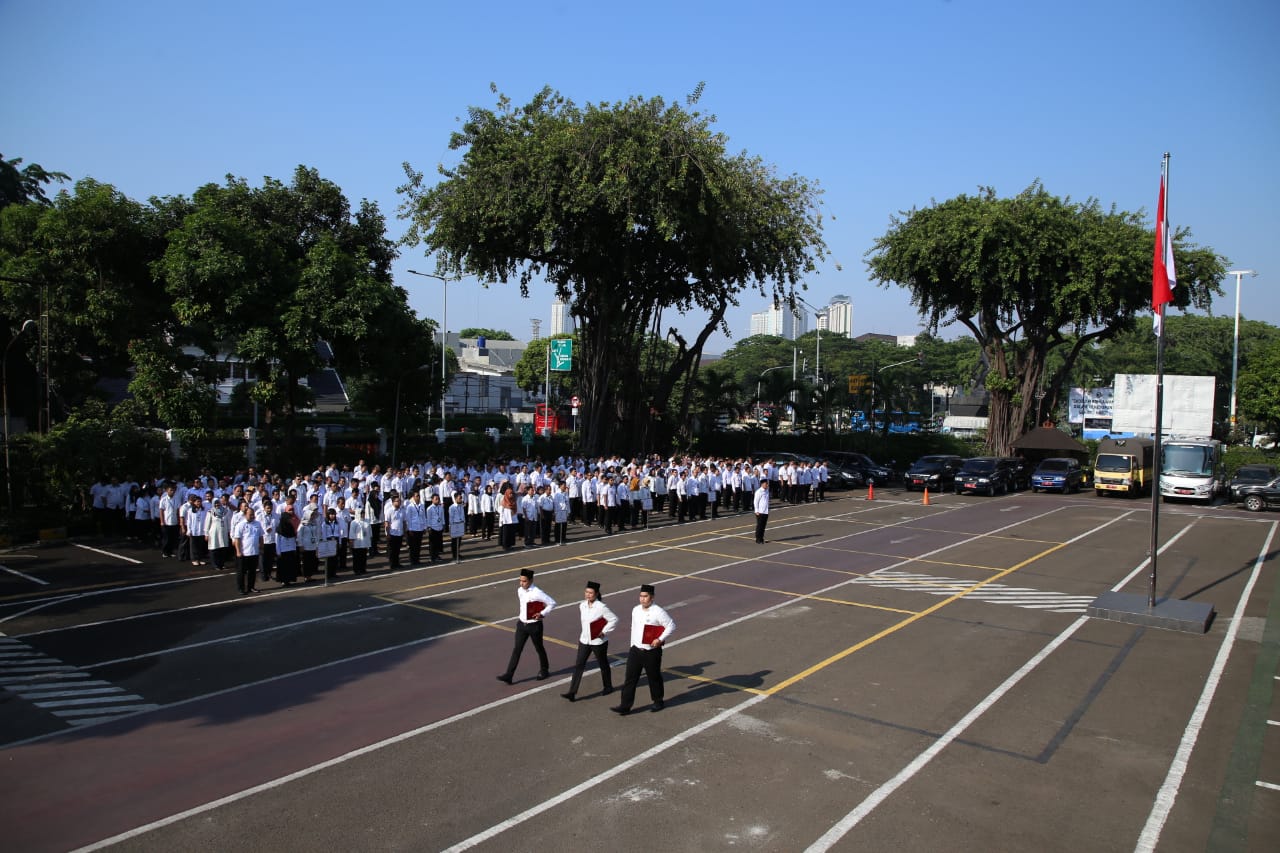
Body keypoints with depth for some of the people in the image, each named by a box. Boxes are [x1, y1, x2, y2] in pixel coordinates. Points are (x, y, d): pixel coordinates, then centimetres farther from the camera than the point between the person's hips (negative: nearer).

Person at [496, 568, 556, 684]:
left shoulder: (537, 593, -21)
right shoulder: (520, 591, 0)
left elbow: (552, 603, -15)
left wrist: (542, 614, -18)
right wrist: (520, 615, 13)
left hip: (534, 625, -5)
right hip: (522, 624, 5)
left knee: (539, 648, 14)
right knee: (517, 649, 1)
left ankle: (544, 670, 36)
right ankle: (509, 675, -1)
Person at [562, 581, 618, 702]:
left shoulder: (601, 607, -20)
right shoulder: (582, 605, -3)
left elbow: (614, 620, -15)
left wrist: (604, 632, -16)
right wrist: (584, 632, 11)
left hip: (598, 642, -5)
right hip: (584, 640, 5)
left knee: (603, 665, 14)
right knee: (578, 665, -1)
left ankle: (608, 687, 36)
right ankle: (572, 692, -1)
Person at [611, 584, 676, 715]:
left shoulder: (658, 612, -16)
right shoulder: (635, 610, 4)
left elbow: (671, 626, -13)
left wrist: (660, 639, -20)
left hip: (652, 652, -5)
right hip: (636, 650, 5)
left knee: (654, 678, 11)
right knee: (630, 678, 2)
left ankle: (658, 703, 32)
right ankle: (625, 706, 5)